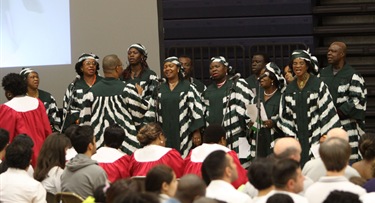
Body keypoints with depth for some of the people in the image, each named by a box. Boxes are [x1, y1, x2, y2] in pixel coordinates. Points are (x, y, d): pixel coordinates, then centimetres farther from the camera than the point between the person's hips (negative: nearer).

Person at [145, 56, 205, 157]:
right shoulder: (159, 89, 13)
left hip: (182, 133, -3)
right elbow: (151, 111, 15)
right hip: (164, 134, 3)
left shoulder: (188, 87, 0)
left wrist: (197, 133, -9)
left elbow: (196, 110, -4)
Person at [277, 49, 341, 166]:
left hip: (315, 137, -4)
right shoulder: (289, 89, 10)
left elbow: (327, 110, -6)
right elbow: (285, 115, 13)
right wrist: (290, 135, 4)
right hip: (297, 138, 4)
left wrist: (325, 136, -10)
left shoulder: (318, 85, -3)